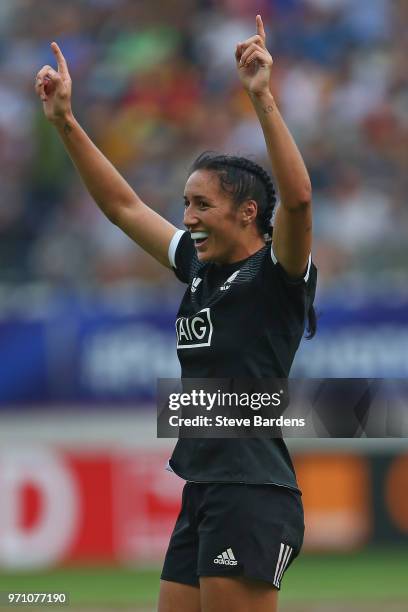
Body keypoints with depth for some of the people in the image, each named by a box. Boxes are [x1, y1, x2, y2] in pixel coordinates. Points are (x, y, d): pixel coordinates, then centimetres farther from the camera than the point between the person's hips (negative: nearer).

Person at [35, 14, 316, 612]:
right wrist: (66, 122, 19)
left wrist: (262, 97, -29)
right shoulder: (201, 268, 16)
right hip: (201, 496, 8)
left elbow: (296, 197, -24)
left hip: (253, 495, -8)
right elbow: (124, 206, 23)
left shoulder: (277, 273, -5)